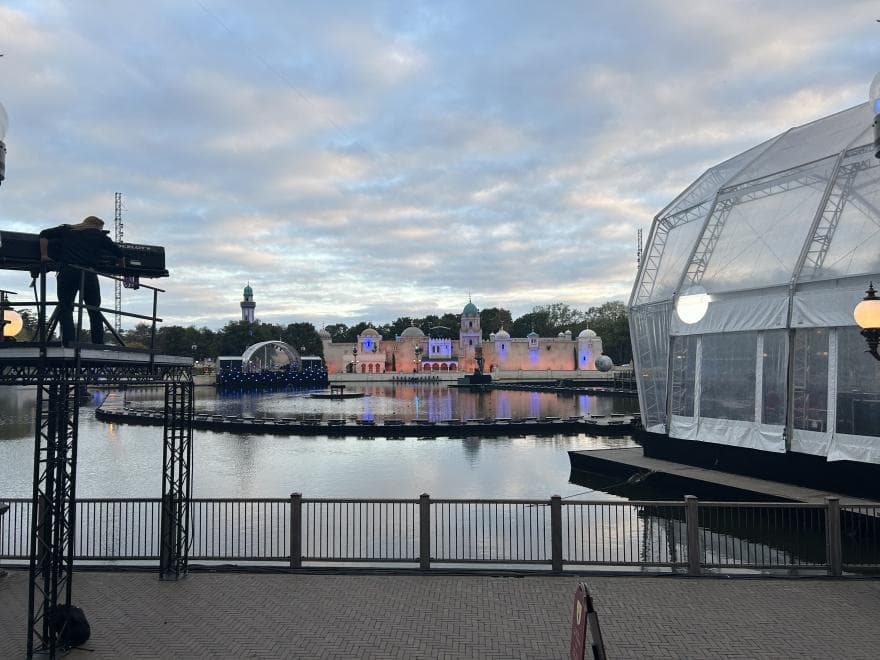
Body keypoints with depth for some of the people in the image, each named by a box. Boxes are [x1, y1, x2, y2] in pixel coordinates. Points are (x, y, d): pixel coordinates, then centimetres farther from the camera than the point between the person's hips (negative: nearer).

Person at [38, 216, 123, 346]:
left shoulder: (66, 229, 24)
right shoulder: (99, 235, 20)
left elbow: (44, 234, 17)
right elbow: (119, 253, 17)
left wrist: (44, 255, 20)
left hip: (67, 271, 1)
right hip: (88, 273, 0)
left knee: (65, 308, 2)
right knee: (95, 311, 9)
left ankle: (69, 344, -12)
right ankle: (98, 345, 4)